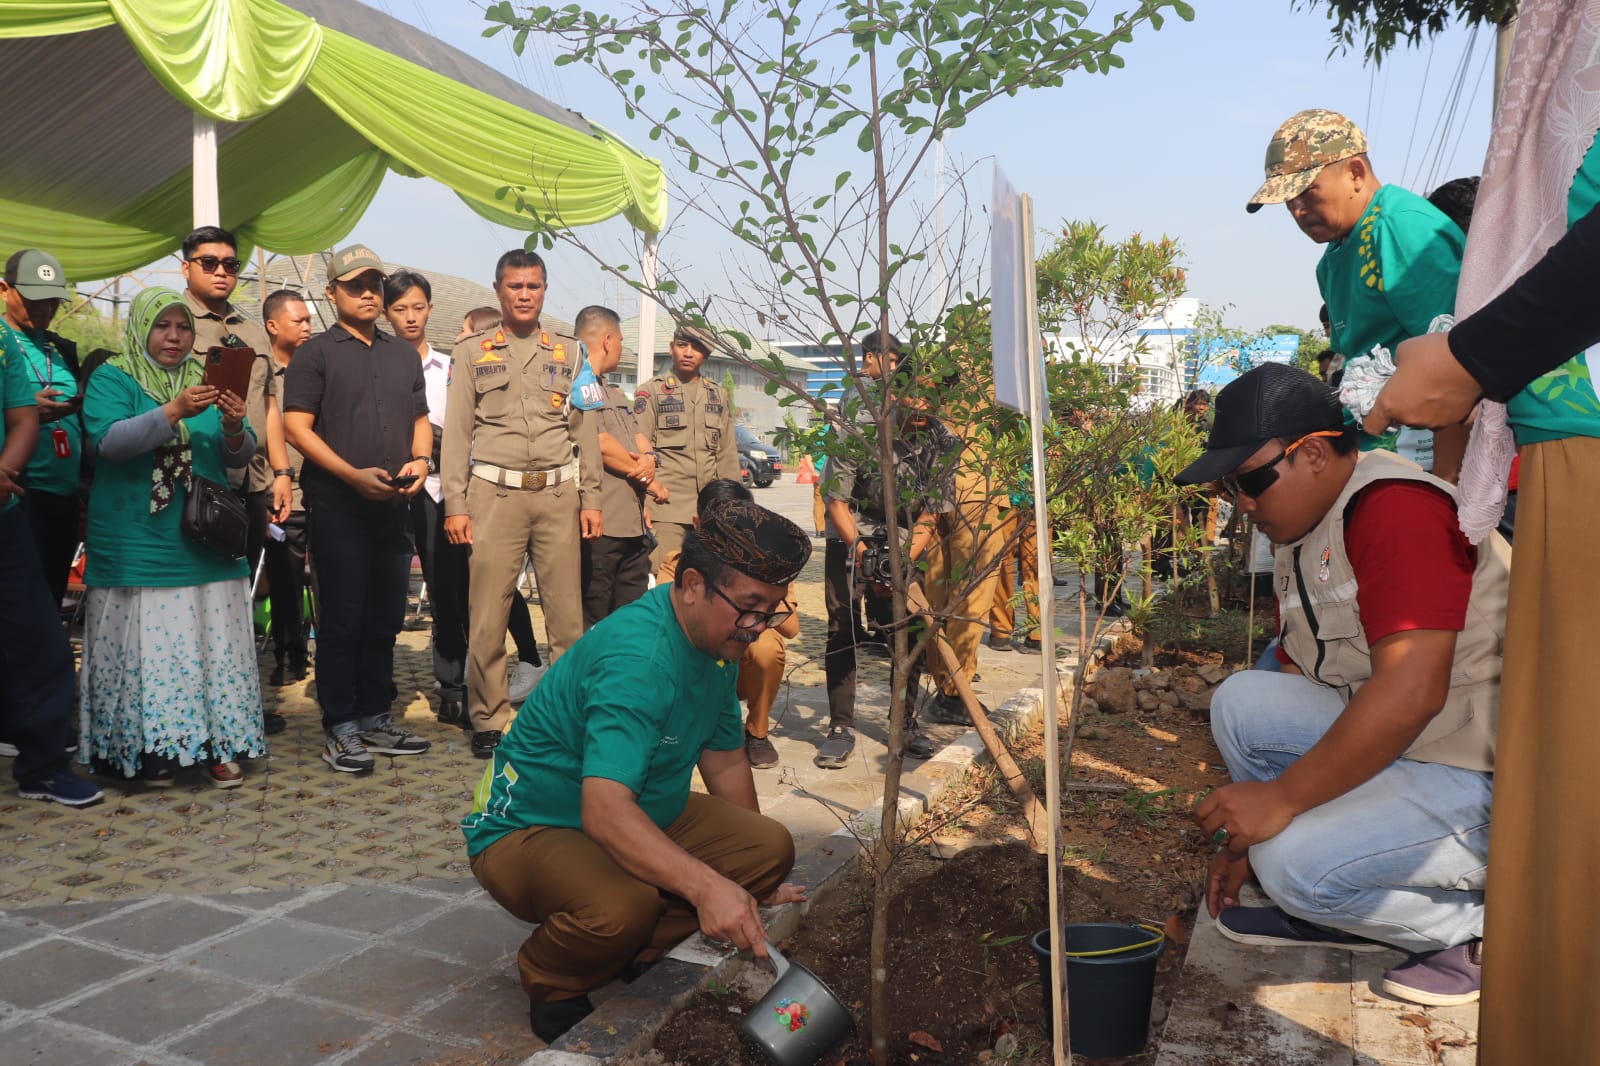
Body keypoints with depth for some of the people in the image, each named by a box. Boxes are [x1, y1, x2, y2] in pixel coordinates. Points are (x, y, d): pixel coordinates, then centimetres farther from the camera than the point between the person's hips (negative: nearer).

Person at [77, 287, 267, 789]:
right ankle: (150, 747, 11)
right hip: (139, 548, -3)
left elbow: (240, 456, 7)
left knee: (214, 644, 4)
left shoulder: (207, 381, 14)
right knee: (147, 644, -1)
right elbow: (108, 441, -16)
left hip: (207, 543, 4)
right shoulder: (111, 379, 1)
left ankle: (219, 744, 12)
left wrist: (234, 429, -16)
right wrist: (174, 412, -26)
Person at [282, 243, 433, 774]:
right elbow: (297, 426, -8)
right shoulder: (316, 352, 0)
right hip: (338, 506, -5)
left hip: (393, 507, 6)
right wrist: (355, 476, -18)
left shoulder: (404, 355, 17)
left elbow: (420, 419, 19)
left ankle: (375, 718, 22)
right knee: (341, 621, -1)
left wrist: (420, 459, -3)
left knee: (385, 619, 11)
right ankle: (341, 729, 7)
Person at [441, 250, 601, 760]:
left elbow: (585, 429, 13)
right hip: (494, 493, -1)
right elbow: (456, 433, 5)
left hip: (558, 493, 2)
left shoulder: (570, 352, 14)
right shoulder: (471, 352, 9)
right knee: (488, 614, -2)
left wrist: (591, 498, 6)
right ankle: (488, 719, 10)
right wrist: (455, 505, -3)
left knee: (567, 612, 2)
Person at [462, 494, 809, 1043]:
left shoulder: (719, 637, -2)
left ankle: (626, 956, 1)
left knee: (771, 848, -7)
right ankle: (551, 983, -4)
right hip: (527, 829, -8)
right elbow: (605, 812, -42)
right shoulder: (637, 659, -32)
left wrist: (753, 878, 16)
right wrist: (706, 885, -51)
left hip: (644, 817, 9)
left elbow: (724, 760, 10)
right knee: (623, 905, -38)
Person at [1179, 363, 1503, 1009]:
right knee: (1240, 699, -7)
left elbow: (1410, 694, -29)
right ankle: (1335, 913, 2)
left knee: (1296, 861, -25)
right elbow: (1292, 704, 11)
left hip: (1487, 781, -9)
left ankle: (1479, 925, 3)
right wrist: (1243, 838, 9)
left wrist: (1280, 797, -23)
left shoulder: (1395, 505, -20)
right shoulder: (1299, 544, 10)